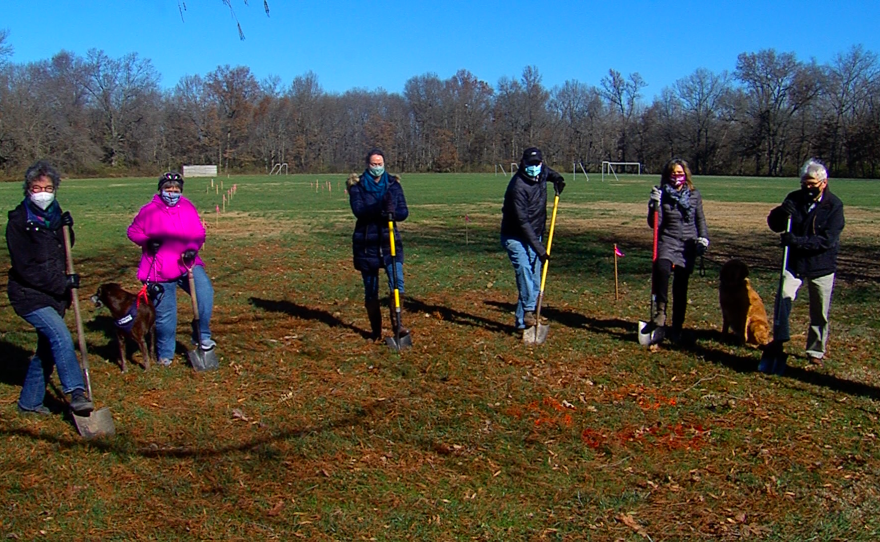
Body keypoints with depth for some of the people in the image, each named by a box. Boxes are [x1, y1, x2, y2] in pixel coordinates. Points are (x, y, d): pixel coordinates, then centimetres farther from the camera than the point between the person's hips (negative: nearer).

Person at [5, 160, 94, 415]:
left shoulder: (53, 214, 7)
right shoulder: (19, 220, -13)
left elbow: (64, 250, 17)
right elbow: (25, 268, -17)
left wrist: (66, 229, -2)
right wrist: (62, 282, -18)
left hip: (54, 294, 7)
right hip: (29, 295, -7)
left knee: (47, 350, 13)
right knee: (61, 337, -24)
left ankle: (29, 402, 27)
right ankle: (76, 393, -21)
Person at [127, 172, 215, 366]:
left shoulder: (188, 207, 3)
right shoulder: (149, 210, -5)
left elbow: (199, 232, 5)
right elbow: (133, 231, 2)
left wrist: (193, 248, -13)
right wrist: (147, 241, -16)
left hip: (187, 263, 2)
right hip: (161, 269, -2)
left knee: (205, 293, -21)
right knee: (165, 313, 4)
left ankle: (203, 336, -3)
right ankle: (165, 354, 23)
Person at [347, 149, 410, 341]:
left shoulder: (393, 184, 6)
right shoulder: (357, 185, 0)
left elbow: (404, 212, 0)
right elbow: (358, 210, -16)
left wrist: (392, 212, -22)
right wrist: (380, 207, -31)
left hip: (389, 240, 1)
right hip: (366, 242, -1)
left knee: (398, 282, -15)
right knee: (370, 289, 8)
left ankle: (396, 322, 0)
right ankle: (376, 329, 21)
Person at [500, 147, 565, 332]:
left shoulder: (542, 173, -2)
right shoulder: (518, 186, -25)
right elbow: (522, 221, -29)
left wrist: (556, 178, 5)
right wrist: (539, 247, -32)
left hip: (535, 236, 7)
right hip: (515, 237, -7)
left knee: (535, 282, 6)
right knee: (524, 269, -29)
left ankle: (521, 322, 13)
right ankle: (527, 312, -36)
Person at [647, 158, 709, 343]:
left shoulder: (694, 195, 6)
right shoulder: (662, 194, 0)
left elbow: (700, 220, 12)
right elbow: (654, 223, -5)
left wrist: (704, 238, -2)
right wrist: (655, 204, -20)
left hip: (688, 245, 2)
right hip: (667, 241, -2)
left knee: (681, 286, 4)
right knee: (661, 268, -33)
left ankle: (676, 329, 15)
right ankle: (660, 310, -20)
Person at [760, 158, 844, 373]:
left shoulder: (834, 205, -12)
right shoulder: (795, 198, -1)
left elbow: (827, 240, -20)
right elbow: (775, 225, 3)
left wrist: (798, 241, -31)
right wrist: (781, 212, -19)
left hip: (822, 266, -2)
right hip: (794, 262, 2)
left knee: (820, 314, 10)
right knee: (784, 296, -21)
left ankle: (816, 351, 26)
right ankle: (778, 342, -16)